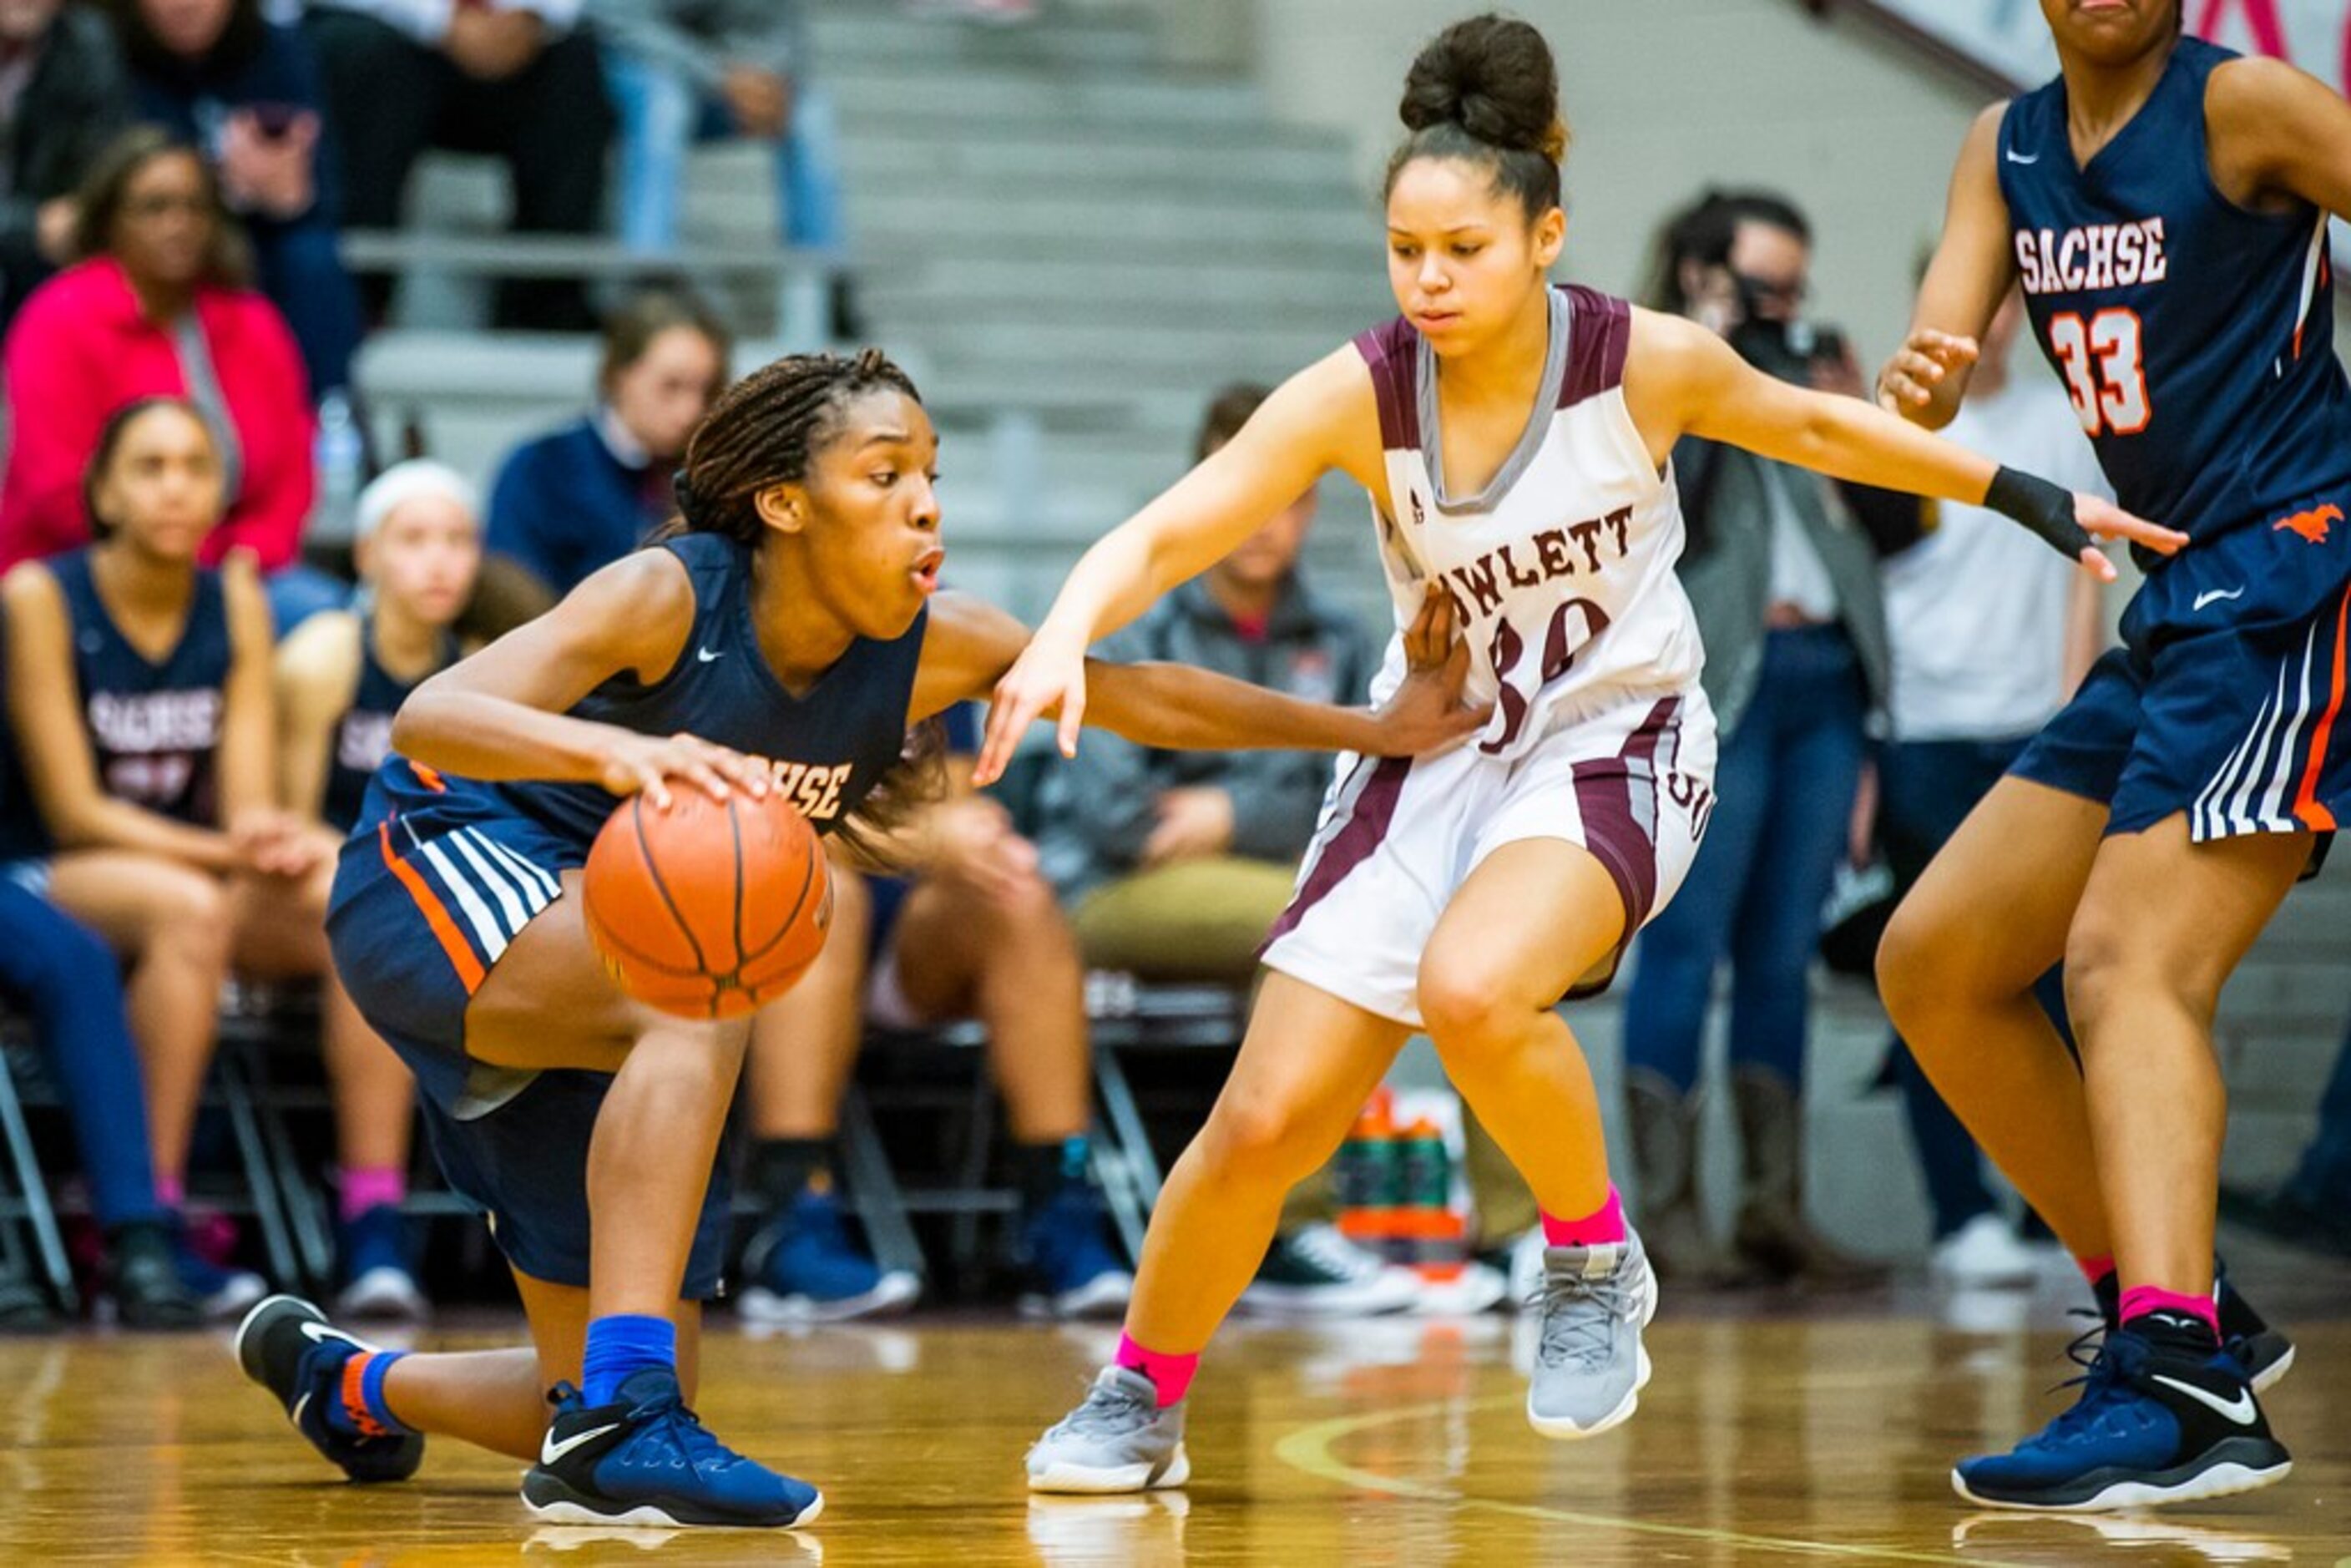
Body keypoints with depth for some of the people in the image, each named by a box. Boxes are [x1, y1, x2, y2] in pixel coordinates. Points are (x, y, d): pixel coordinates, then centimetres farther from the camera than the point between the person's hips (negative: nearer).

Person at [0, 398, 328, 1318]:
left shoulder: (235, 602, 4)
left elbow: (246, 799, -1)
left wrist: (269, 839, -25)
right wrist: (223, 851, -23)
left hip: (193, 861, 5)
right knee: (189, 909, -37)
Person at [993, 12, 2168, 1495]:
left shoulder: (1647, 361, -15)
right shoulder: (1356, 396, -15)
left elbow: (1818, 425, 5)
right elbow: (1164, 534, -20)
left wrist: (2026, 496, 13)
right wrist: (1064, 641, -40)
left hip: (1616, 748, -2)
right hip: (1434, 754, 2)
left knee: (1472, 989, -35)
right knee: (1265, 1122, -4)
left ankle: (1597, 1259, -6)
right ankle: (1140, 1403, 21)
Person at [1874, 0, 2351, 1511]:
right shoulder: (2008, 148, 13)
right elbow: (1929, 375, 5)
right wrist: (1918, 385, -20)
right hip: (2177, 599, 9)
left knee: (2131, 959, -25)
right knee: (1936, 963, 9)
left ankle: (2182, 1385, -37)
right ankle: (2186, 1315, 15)